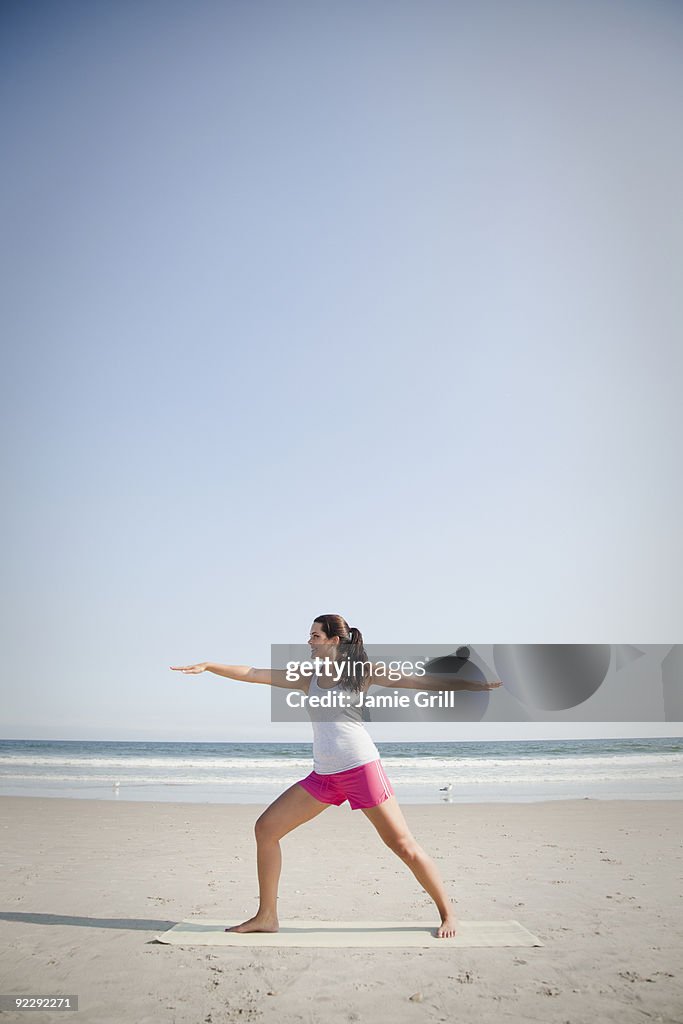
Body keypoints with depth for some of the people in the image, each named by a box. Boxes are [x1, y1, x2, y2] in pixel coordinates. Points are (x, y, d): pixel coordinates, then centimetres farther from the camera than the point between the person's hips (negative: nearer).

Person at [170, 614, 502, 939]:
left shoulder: (361, 671, 0)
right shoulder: (309, 679, 12)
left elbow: (411, 680, -6)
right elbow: (253, 674, 9)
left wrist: (470, 685, -12)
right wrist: (208, 666, 2)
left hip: (362, 768, -5)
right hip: (323, 776, 6)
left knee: (402, 844, -5)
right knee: (265, 828, 0)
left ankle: (447, 912, 14)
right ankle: (266, 916, 10)